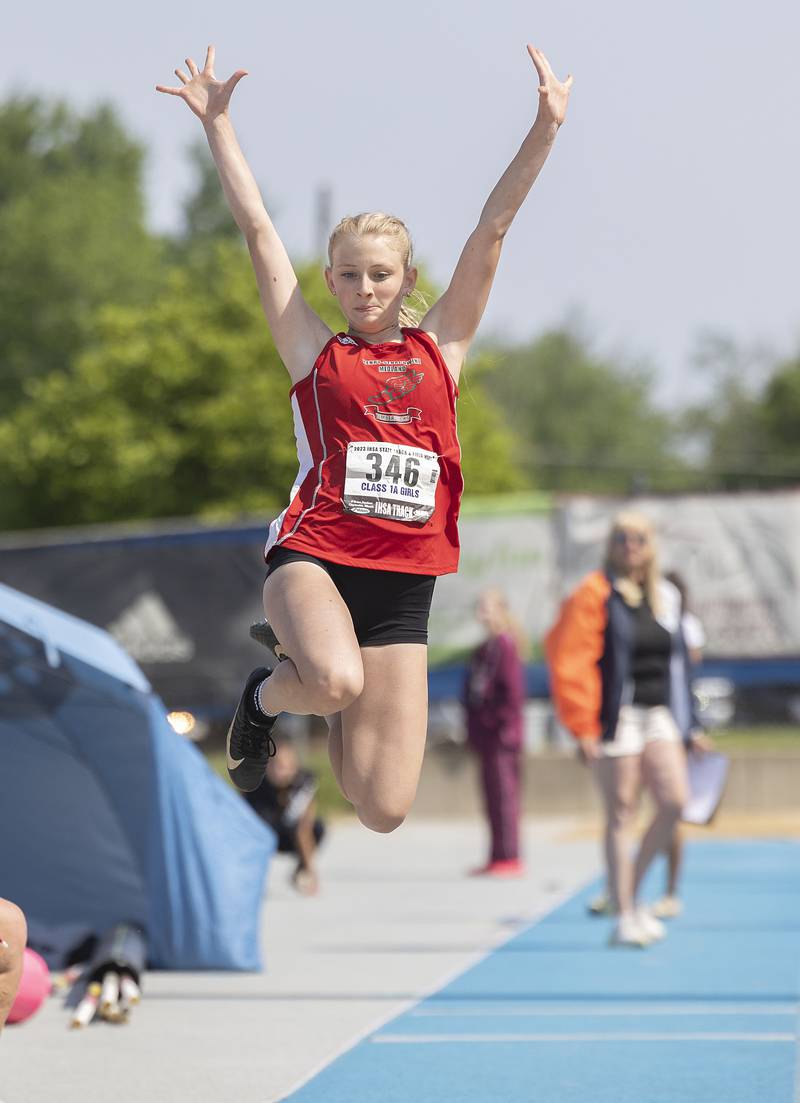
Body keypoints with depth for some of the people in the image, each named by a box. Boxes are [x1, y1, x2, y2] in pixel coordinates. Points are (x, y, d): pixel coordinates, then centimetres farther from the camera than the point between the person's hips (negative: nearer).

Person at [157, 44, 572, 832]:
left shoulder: (439, 347, 12)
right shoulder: (316, 352, 7)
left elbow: (491, 230, 6)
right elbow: (258, 231, 4)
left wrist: (546, 128, 0)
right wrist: (216, 123, 0)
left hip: (404, 583, 3)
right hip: (313, 556, -3)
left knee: (384, 811, -3)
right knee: (335, 677, -38)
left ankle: (334, 713, 31)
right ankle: (268, 695, -1)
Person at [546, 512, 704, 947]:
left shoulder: (666, 596, 14)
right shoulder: (595, 595, -6)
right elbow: (568, 661, -11)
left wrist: (685, 722, 15)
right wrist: (582, 727, -15)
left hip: (659, 716, 6)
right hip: (617, 716, -6)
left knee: (674, 801, -7)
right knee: (621, 814, -3)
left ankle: (632, 891, 13)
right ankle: (623, 917, 3)